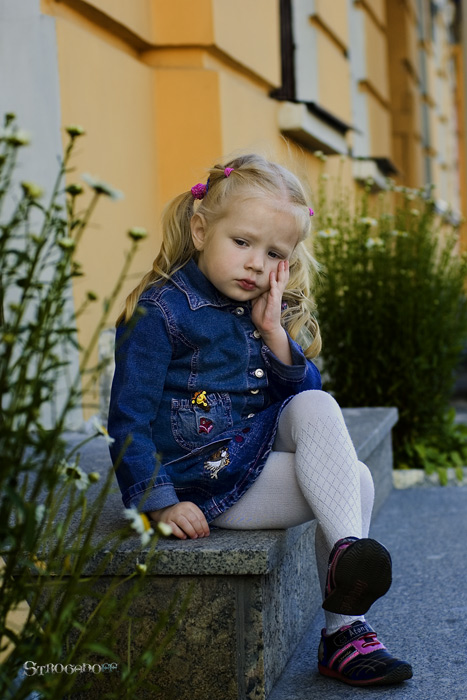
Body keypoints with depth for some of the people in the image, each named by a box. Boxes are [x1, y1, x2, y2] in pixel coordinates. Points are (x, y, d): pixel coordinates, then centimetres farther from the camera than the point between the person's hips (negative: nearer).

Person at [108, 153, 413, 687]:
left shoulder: (264, 310, 9)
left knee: (318, 408, -18)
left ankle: (347, 551, -17)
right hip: (207, 480, -7)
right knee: (355, 483, -16)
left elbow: (302, 393, 7)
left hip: (261, 447, 7)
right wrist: (160, 502, -21)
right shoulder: (161, 310, -13)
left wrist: (274, 333, -8)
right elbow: (129, 418, -15)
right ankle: (341, 632, -16)